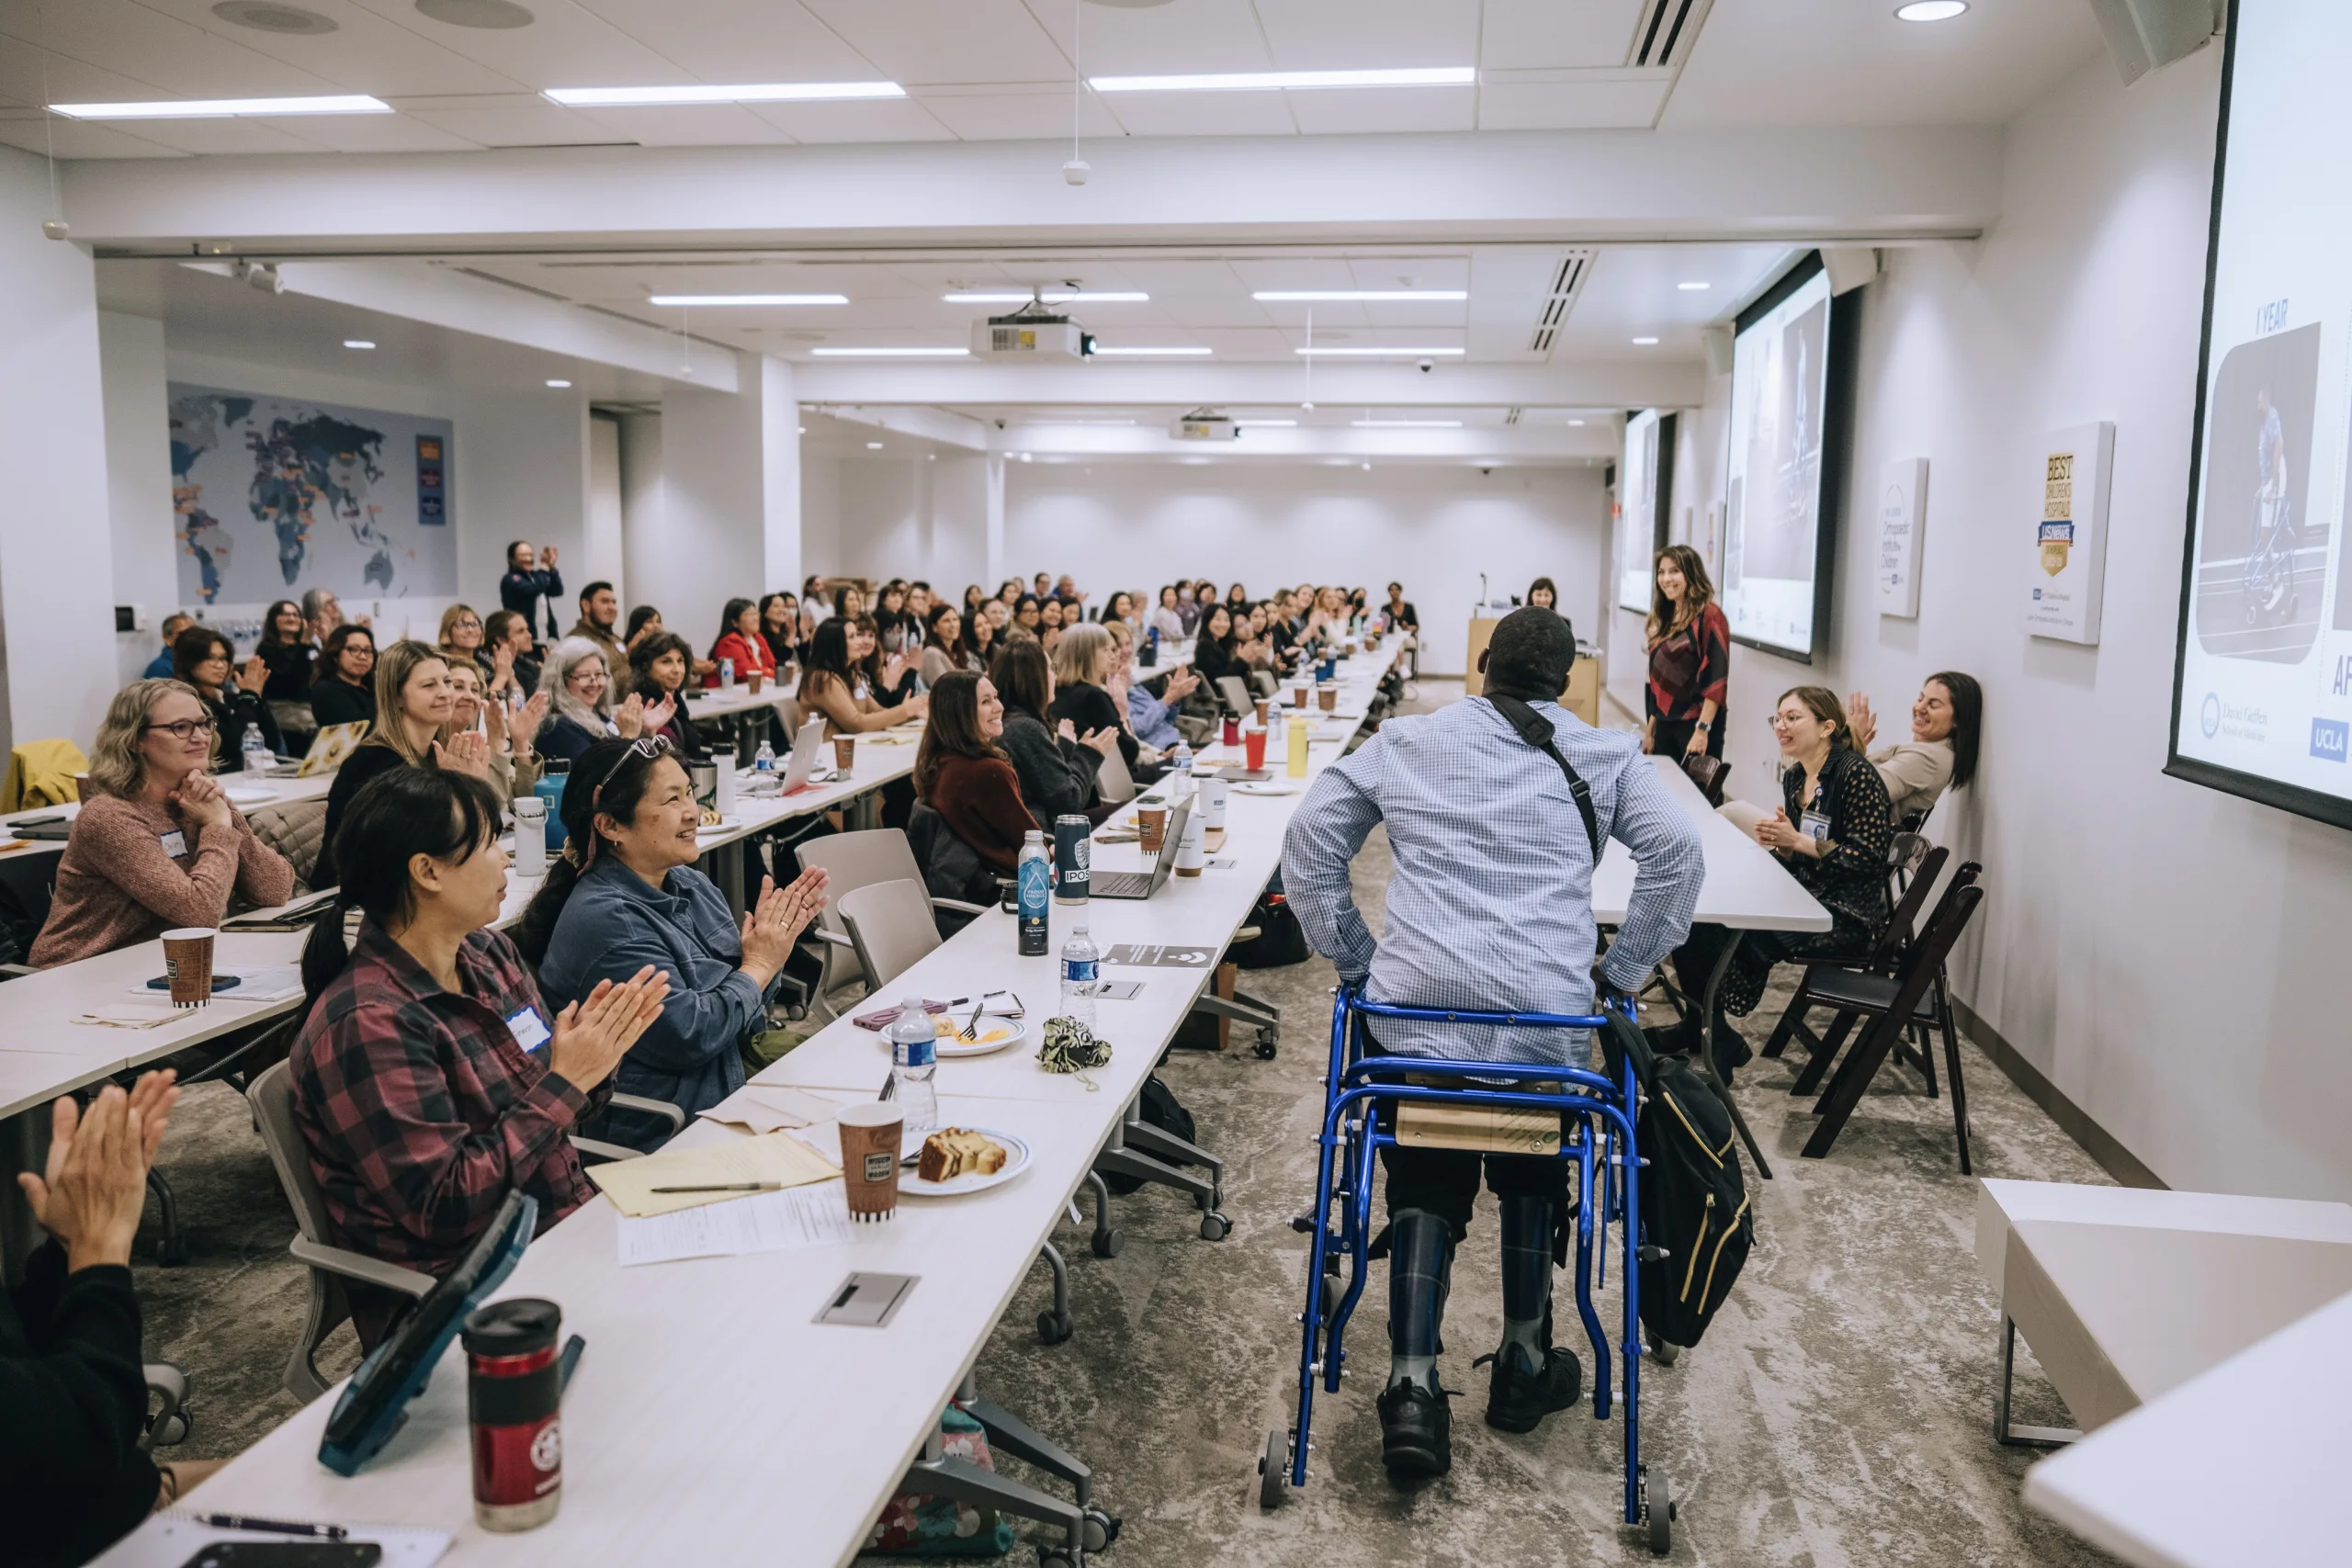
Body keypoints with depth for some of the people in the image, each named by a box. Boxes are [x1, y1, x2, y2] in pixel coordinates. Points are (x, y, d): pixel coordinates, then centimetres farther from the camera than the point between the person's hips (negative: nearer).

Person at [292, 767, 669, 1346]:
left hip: (567, 1223, 8)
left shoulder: (488, 952, 5)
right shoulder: (366, 1024, -19)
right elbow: (443, 1207, -22)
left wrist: (595, 1053, -10)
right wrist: (566, 1082, -20)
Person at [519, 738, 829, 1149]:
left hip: (732, 1106, 8)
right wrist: (759, 966, -8)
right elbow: (688, 1035, -21)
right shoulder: (602, 919, -18)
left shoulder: (693, 886, 8)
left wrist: (772, 942, -4)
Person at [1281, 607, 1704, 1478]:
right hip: (1549, 1009, 0)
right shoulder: (1603, 754, 10)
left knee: (1424, 1188, 14)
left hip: (1415, 1003, 0)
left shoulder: (1406, 740, 13)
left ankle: (1412, 1391, 3)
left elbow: (1309, 836, 10)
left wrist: (1352, 955, 14)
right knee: (1532, 1176, 25)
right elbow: (1677, 851, 0)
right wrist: (1625, 970, 9)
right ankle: (1524, 1365, 34)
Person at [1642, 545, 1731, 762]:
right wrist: (1650, 729, 15)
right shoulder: (1665, 618, 14)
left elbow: (1716, 678, -16)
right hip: (1665, 725, 7)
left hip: (1695, 726, -7)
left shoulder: (1709, 616, -9)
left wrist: (1702, 729, -22)